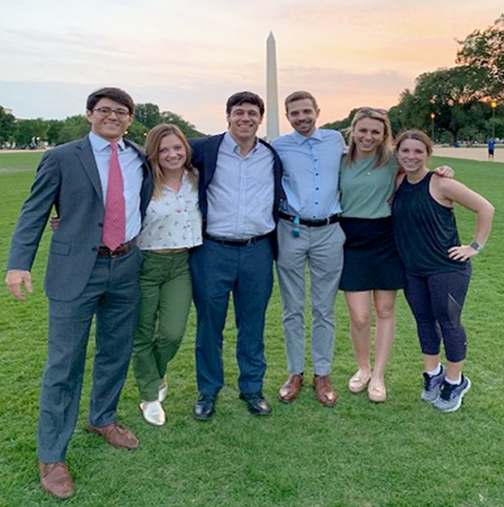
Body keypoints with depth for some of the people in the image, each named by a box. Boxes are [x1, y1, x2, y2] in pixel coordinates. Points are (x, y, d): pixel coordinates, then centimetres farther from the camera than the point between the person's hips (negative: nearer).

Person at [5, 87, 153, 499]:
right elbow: (34, 212, -4)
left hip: (126, 268, 5)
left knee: (116, 353, 17)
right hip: (76, 270, -4)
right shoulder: (62, 158, -3)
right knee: (64, 364, 0)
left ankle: (103, 419, 41)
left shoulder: (140, 159, 9)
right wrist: (19, 263, -15)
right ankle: (52, 458, 14)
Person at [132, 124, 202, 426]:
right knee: (143, 335, 7)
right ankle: (150, 396, 29)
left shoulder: (196, 180, 2)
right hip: (145, 264, -2)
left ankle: (155, 376, 32)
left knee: (173, 334, -3)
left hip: (180, 265, 3)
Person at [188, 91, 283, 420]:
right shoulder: (206, 149, 0)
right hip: (213, 250, -2)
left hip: (258, 251, 2)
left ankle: (252, 388, 27)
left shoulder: (274, 156, 9)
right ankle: (208, 391, 23)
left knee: (253, 324, 11)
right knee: (209, 323, 7)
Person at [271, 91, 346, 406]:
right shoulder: (278, 147, 1)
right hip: (291, 232, -1)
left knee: (325, 309, 7)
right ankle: (295, 373, 20)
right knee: (293, 309, 7)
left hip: (329, 232, 1)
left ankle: (322, 374, 19)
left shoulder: (336, 140, 7)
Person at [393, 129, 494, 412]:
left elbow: (486, 209, -10)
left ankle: (455, 382, 22)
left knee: (448, 323, 3)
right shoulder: (398, 184, 2)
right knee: (424, 321, 15)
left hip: (447, 269, -5)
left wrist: (475, 246, -9)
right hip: (413, 270, 6)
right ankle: (433, 373, 34)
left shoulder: (440, 184, -14)